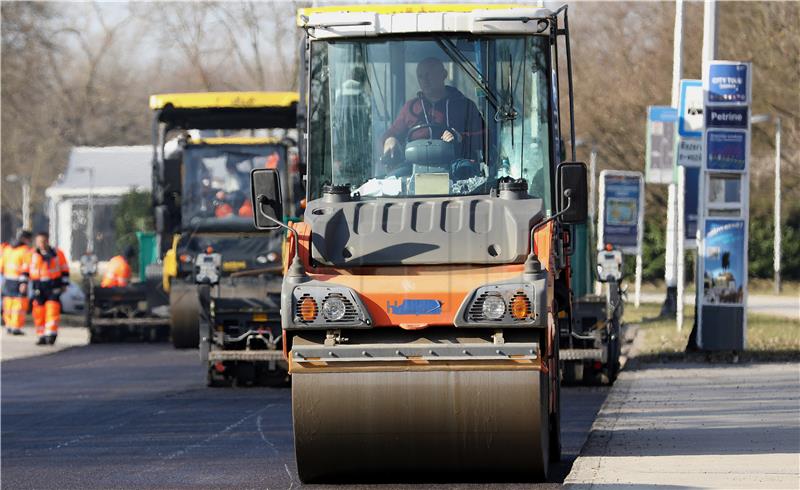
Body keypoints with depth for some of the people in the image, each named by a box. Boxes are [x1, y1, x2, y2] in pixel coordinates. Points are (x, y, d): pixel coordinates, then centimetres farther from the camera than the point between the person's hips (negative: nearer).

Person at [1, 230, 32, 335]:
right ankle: (16, 327, -7)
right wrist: (24, 282, -20)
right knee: (19, 304, -3)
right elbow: (26, 267, -16)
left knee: (8, 304, 13)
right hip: (18, 281, -6)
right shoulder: (26, 250, -8)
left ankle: (9, 326, 17)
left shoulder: (8, 249, 11)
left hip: (7, 280, 6)